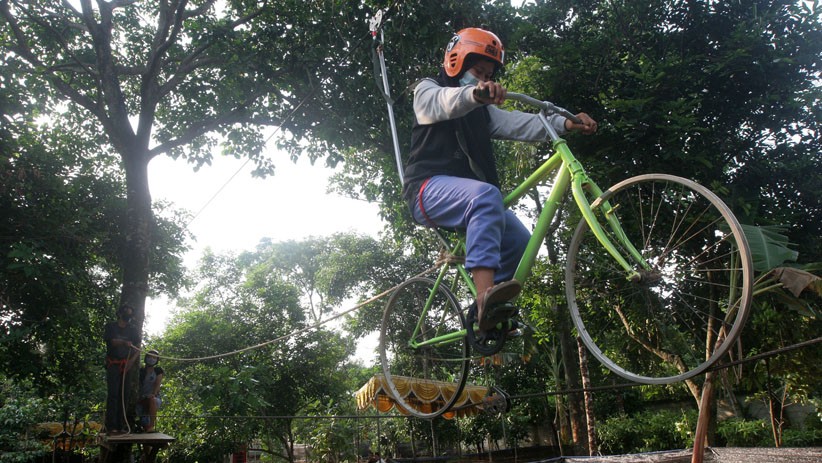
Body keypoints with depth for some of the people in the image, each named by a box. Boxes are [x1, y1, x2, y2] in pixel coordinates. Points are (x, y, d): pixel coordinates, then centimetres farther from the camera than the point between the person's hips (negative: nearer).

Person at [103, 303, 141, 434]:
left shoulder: (132, 330, 15)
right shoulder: (111, 326, 7)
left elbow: (138, 347, 10)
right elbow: (111, 341, -10)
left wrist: (132, 360, -7)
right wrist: (124, 342, -30)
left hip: (127, 365, 3)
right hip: (113, 365, -3)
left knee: (123, 395, 1)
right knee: (113, 394, -11)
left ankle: (121, 426, 2)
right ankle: (111, 426, -12)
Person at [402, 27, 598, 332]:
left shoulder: (482, 111, 26)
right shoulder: (428, 90, 9)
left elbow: (517, 123, 6)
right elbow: (442, 103, -18)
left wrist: (564, 123, -12)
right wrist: (474, 93, -41)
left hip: (470, 195, 7)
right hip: (430, 189, -7)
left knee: (519, 241, -11)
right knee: (486, 194, -35)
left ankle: (488, 313, -2)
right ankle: (486, 297, -47)